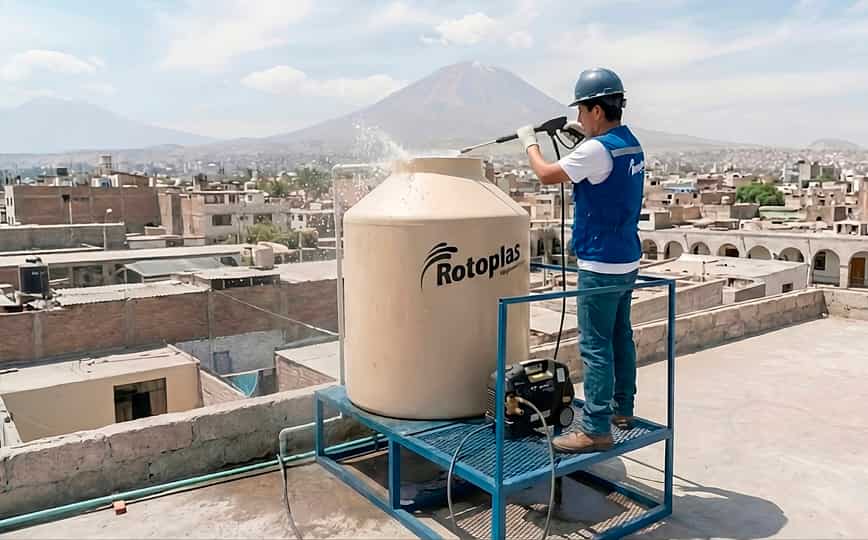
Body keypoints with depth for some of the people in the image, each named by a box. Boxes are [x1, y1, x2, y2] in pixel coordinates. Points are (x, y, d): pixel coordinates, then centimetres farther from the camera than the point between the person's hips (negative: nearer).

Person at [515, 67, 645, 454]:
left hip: (601, 265, -9)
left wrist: (529, 142, 5)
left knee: (596, 348, -5)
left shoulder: (597, 150, -19)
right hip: (626, 261, 10)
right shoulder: (631, 143, 8)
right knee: (620, 338, 18)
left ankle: (595, 429, 1)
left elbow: (546, 175, -12)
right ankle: (621, 408, 31)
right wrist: (588, 134, 17)